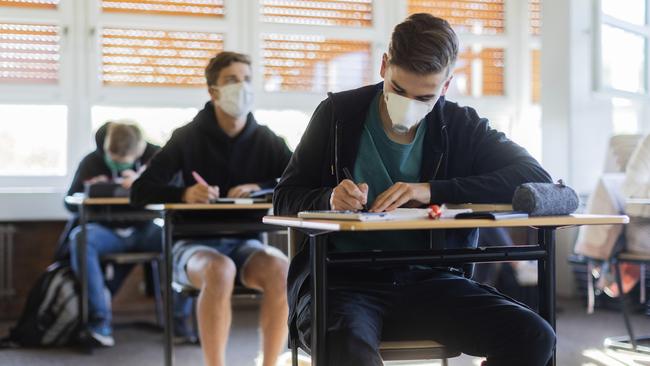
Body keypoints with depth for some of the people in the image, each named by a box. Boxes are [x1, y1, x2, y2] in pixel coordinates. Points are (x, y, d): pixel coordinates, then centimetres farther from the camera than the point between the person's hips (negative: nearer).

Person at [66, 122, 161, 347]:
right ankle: (99, 317, -26)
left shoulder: (154, 156, -2)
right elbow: (70, 203, 5)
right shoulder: (91, 163, 1)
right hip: (108, 230, 0)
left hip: (145, 229, 0)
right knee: (80, 238, -34)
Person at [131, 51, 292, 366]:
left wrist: (261, 189, -17)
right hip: (194, 243, -2)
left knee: (281, 270, -31)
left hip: (244, 243, 2)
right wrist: (184, 194, -27)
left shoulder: (266, 141, 3)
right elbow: (140, 191, -7)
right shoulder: (188, 138, -2)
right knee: (220, 271, -37)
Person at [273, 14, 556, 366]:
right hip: (343, 280, -2)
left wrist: (432, 191, -15)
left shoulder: (461, 127, 9)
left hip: (429, 281, 3)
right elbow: (284, 200, 9)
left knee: (533, 337, -22)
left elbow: (537, 179, -4)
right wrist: (330, 200, -16)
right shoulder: (338, 114, 6)